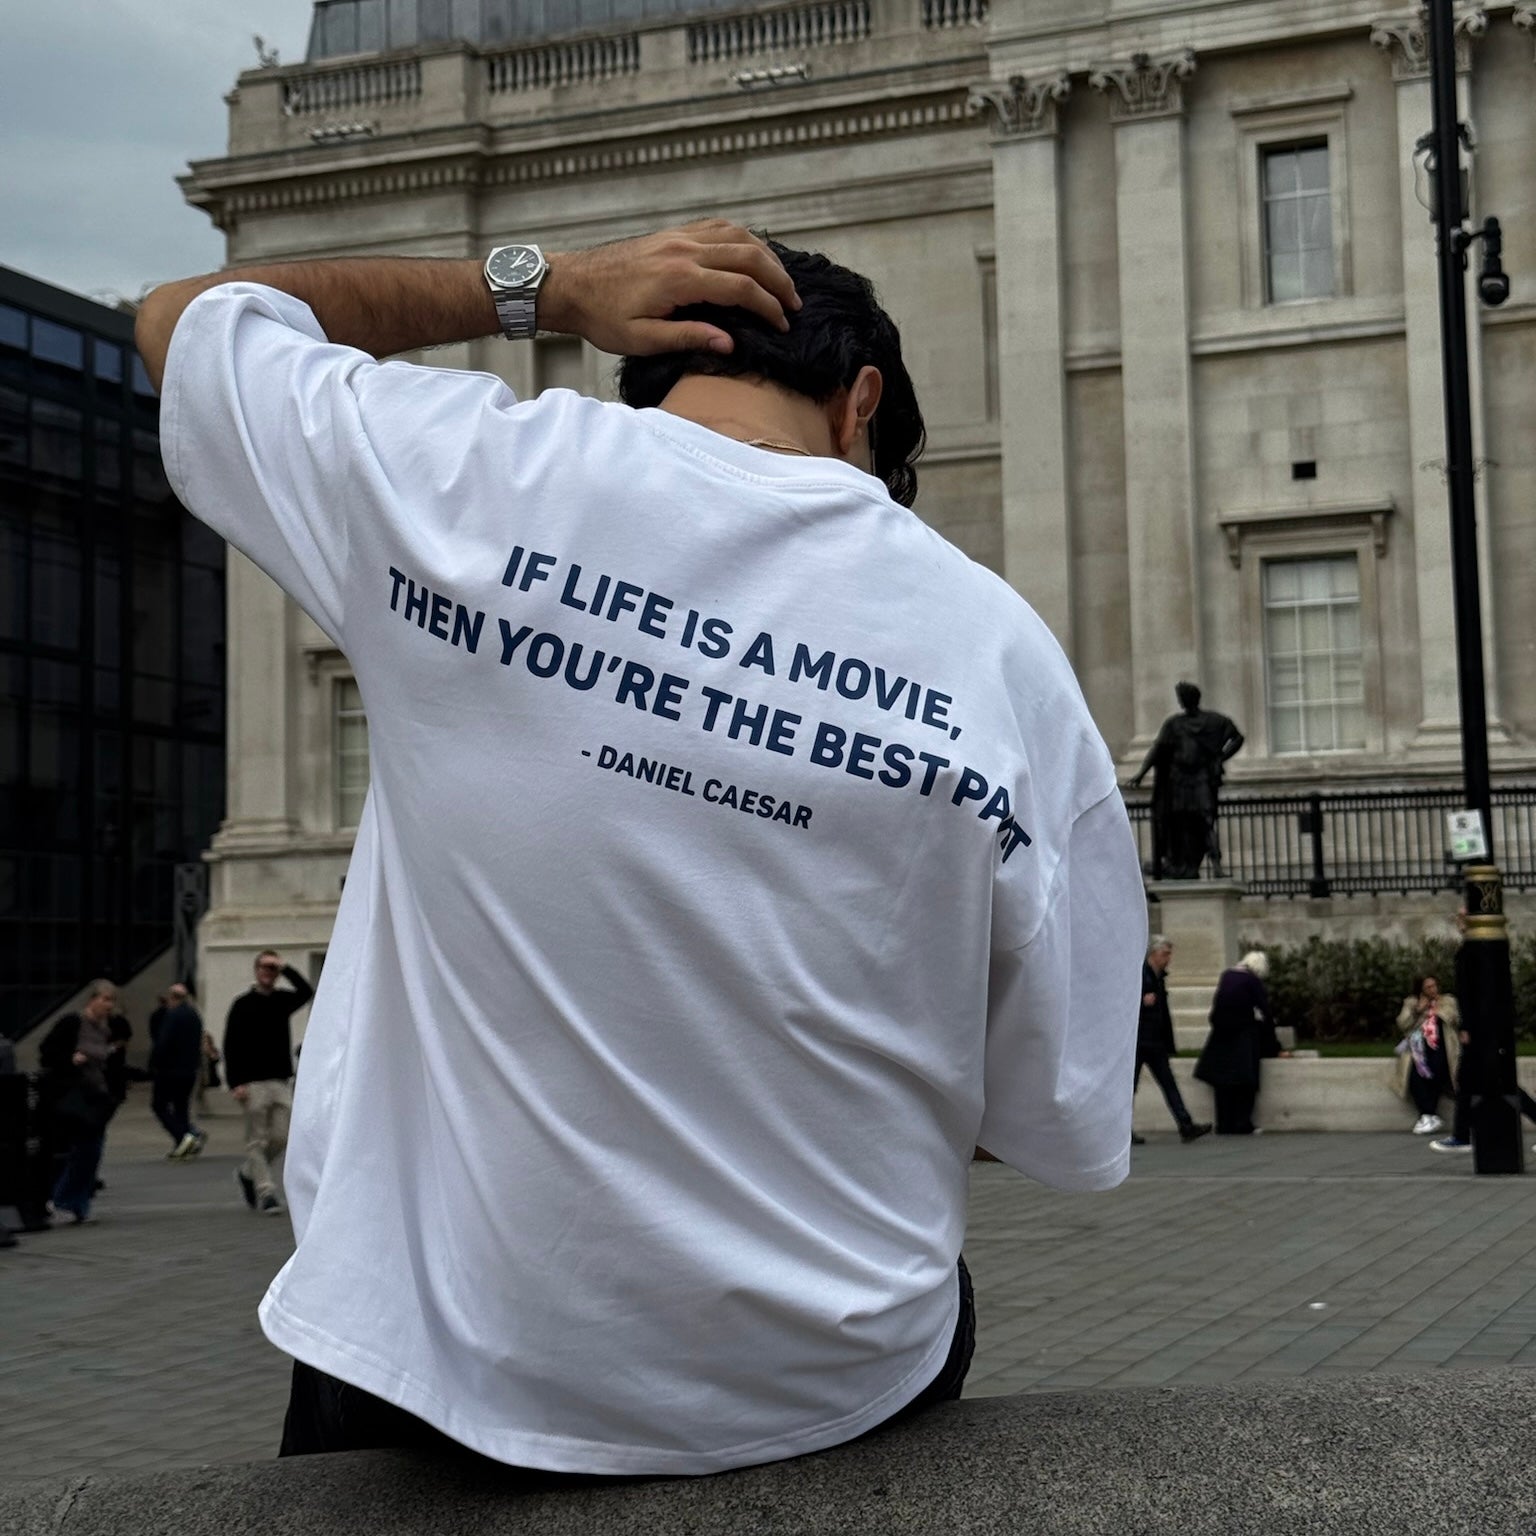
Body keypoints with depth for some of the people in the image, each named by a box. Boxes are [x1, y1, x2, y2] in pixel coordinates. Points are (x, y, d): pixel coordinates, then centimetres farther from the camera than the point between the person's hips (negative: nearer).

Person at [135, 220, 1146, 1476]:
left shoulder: (460, 477, -12)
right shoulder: (1007, 653, -11)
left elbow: (185, 320, 9)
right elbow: (1073, 1133, -5)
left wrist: (539, 287, 5)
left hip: (434, 1374, 0)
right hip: (834, 1393, 1)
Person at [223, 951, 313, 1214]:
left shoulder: (283, 1000, 11)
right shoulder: (243, 1004, 0)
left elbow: (306, 992, -9)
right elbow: (231, 1046, -4)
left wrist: (286, 969, -11)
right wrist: (236, 1083, -12)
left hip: (282, 1081, 4)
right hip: (253, 1083, -4)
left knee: (281, 1137, 2)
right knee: (257, 1140, -3)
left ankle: (248, 1173, 23)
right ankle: (265, 1192, -1)